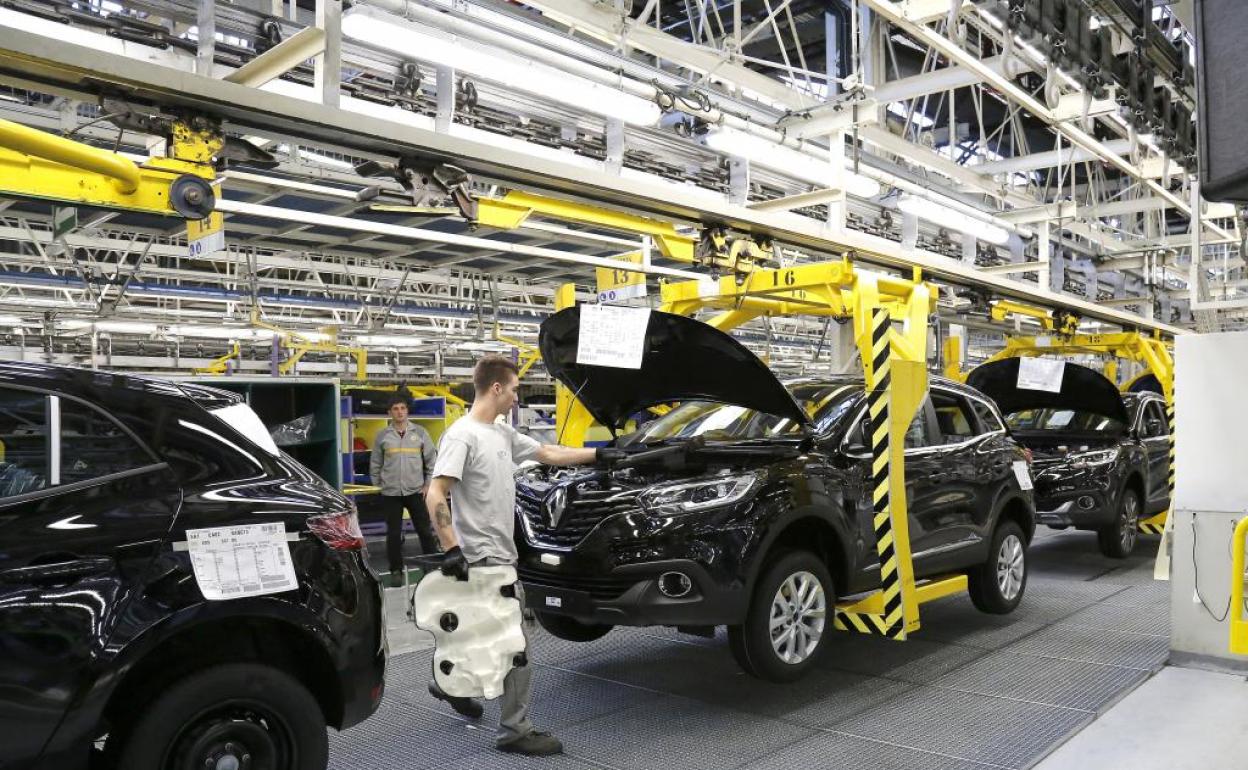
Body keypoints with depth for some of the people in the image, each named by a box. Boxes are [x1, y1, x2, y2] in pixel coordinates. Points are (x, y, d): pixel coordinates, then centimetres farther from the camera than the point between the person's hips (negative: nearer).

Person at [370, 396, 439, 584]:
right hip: (391, 493, 1)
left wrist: (428, 484, 2)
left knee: (425, 530, 5)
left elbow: (432, 460, 5)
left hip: (416, 491, 0)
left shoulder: (420, 432, 1)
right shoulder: (383, 436, 2)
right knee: (393, 533, 7)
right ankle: (396, 570, 18)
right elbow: (375, 464, 9)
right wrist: (380, 484, 5)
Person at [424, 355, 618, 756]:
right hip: (484, 557, -10)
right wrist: (452, 548, -29)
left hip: (501, 554, 10)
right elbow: (435, 495, -24)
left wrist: (598, 454, 24)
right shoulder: (462, 435, -18)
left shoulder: (504, 433, 11)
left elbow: (548, 453, 22)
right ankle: (514, 731, 5)